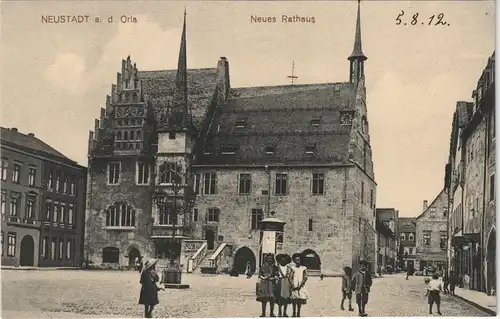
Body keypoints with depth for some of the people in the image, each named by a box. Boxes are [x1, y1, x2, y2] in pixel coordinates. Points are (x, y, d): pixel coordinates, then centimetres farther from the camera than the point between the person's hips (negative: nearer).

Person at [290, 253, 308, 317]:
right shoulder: (292, 268, 6)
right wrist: (292, 286, -13)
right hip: (294, 287, 0)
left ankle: (298, 314, 6)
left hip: (301, 287, 0)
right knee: (294, 301, -2)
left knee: (300, 302, 1)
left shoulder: (304, 268, 4)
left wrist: (300, 286, -11)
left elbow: (305, 278, -2)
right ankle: (294, 313, 4)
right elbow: (291, 277, 0)